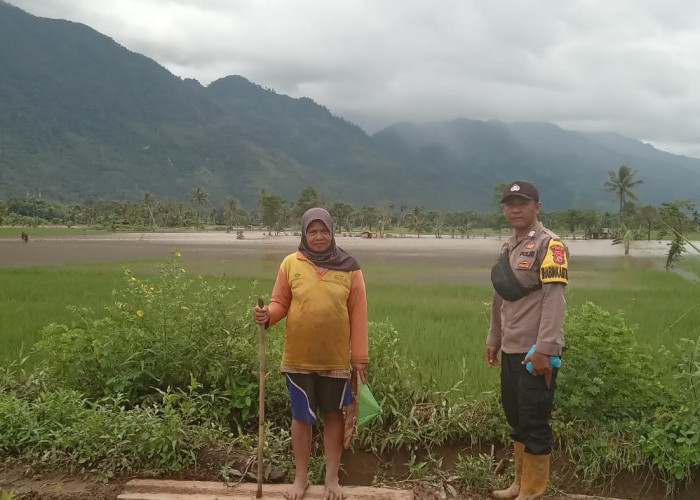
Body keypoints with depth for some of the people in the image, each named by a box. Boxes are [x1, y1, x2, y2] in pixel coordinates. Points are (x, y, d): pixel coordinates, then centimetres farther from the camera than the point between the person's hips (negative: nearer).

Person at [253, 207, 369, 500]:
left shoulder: (349, 267, -3)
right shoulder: (291, 264, -2)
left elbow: (358, 315, -2)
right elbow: (280, 303, 4)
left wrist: (360, 357, -3)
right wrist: (267, 315, -20)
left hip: (336, 358, 0)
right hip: (298, 358, 0)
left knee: (333, 415, 12)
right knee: (301, 417, 11)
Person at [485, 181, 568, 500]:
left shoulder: (549, 244, -10)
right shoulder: (507, 247, 15)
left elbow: (554, 299, -19)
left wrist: (544, 349, -24)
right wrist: (493, 339, 21)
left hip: (536, 351, -8)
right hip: (511, 350, 8)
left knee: (535, 422, 0)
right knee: (515, 419, 17)